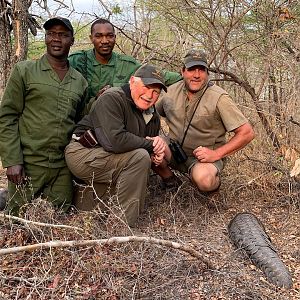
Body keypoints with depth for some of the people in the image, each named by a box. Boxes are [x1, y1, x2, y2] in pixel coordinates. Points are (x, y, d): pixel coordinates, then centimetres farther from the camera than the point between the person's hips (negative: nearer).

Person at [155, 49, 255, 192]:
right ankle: (169, 179, 2)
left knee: (203, 180, -38)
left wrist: (216, 154, -22)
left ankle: (214, 180, 2)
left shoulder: (219, 98, -14)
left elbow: (247, 133, -15)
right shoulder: (172, 91, 1)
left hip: (205, 156, -4)